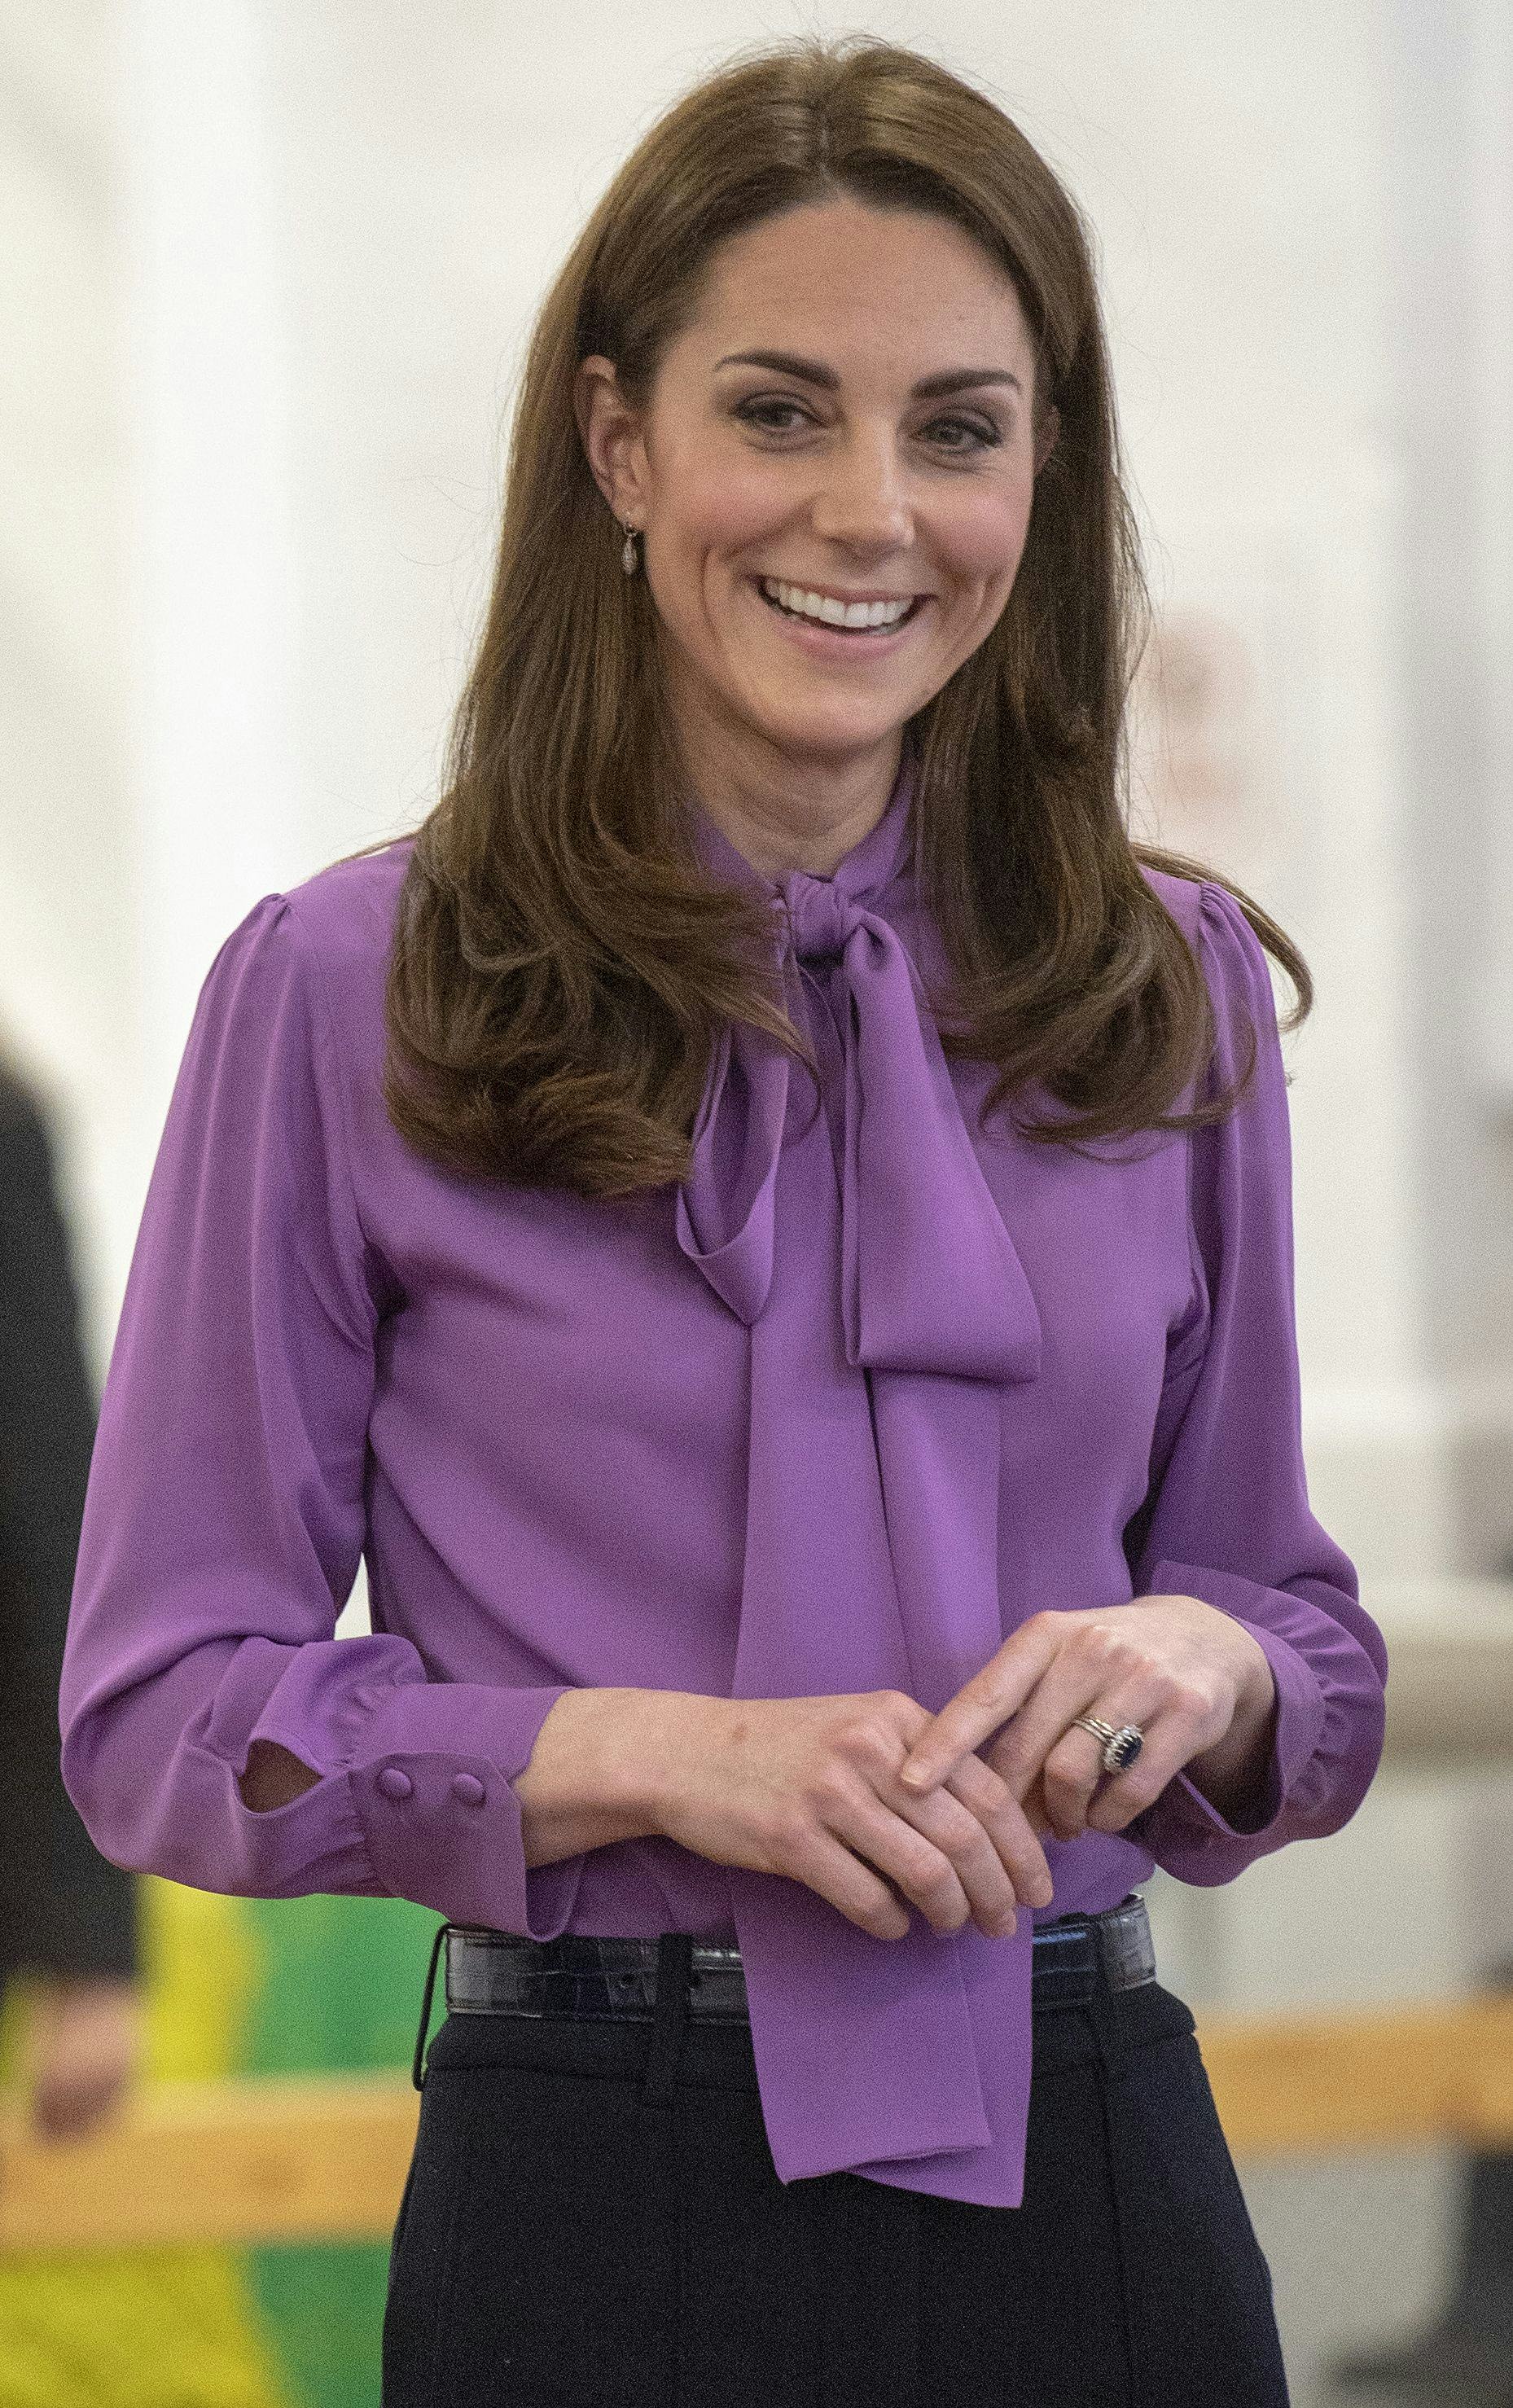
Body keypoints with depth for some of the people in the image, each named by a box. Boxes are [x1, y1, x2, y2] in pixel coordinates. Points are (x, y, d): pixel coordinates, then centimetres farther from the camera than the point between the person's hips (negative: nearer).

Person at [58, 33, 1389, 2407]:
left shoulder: (1175, 989, 6)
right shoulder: (351, 993, -4)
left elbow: (1315, 1642, 14)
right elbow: (161, 1714, -4)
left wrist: (1203, 1666, -9)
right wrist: (665, 1756, -18)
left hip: (1090, 2182, 3)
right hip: (603, 2199, -3)